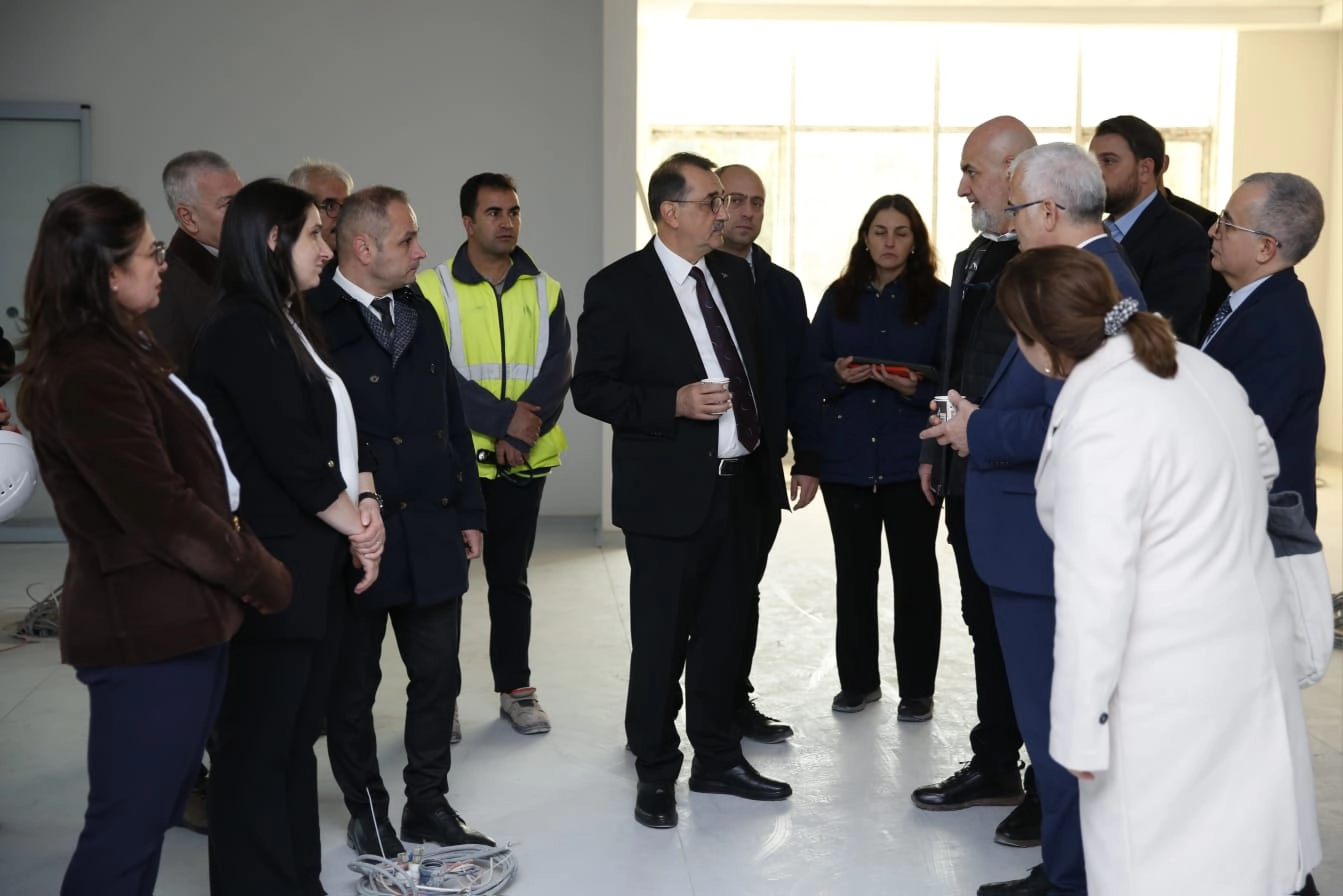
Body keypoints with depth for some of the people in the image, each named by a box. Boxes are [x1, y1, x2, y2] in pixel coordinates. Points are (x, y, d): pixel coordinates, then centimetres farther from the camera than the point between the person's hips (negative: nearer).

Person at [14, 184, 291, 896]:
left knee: (153, 812, 18)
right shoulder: (88, 376, -19)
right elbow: (161, 511, -21)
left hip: (179, 615, 10)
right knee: (128, 825, 1)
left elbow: (191, 473, 17)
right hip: (150, 628, -10)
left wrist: (242, 563, 7)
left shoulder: (120, 352, 14)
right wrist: (260, 574, -9)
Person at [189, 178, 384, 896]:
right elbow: (289, 453, -17)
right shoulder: (240, 331, -14)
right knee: (260, 738, 2)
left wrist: (366, 504, -3)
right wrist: (356, 525, -6)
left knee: (297, 732, 15)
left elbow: (341, 427, 14)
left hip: (320, 564, 9)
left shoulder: (291, 325, 15)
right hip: (274, 567, -9)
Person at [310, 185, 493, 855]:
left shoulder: (419, 312, 11)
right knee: (353, 685, 9)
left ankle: (428, 805, 27)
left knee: (438, 676, 11)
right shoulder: (311, 320, -12)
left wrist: (468, 512, 14)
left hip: (431, 535, 6)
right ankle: (366, 813, 26)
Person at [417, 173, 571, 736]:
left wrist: (520, 436, -15)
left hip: (525, 461, 3)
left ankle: (515, 687, 23)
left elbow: (555, 373, -2)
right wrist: (503, 420, -17)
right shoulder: (433, 289, -3)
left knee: (511, 577, 13)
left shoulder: (545, 292, 7)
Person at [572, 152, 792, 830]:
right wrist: (674, 403, -21)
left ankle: (717, 758, 31)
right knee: (660, 641, 5)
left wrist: (768, 439, 10)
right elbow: (591, 389, -10)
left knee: (725, 632, 16)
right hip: (669, 494, -6)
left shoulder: (735, 275, 9)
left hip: (741, 484, 6)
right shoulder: (617, 288, -9)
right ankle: (655, 772, 21)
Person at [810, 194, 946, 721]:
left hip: (911, 459, -2)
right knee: (854, 572, 9)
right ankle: (857, 680, 23)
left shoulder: (937, 300, 2)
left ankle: (917, 689, 15)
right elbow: (812, 369, 10)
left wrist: (917, 388, -17)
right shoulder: (839, 298, 9)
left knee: (915, 572, 3)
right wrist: (838, 376, -10)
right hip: (846, 459, 3)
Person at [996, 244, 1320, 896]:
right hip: (1246, 642, 9)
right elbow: (1262, 464, 22)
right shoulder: (1193, 365, 4)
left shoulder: (1096, 425, -24)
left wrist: (1079, 730, -17)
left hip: (1172, 684, -9)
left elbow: (1095, 591, -24)